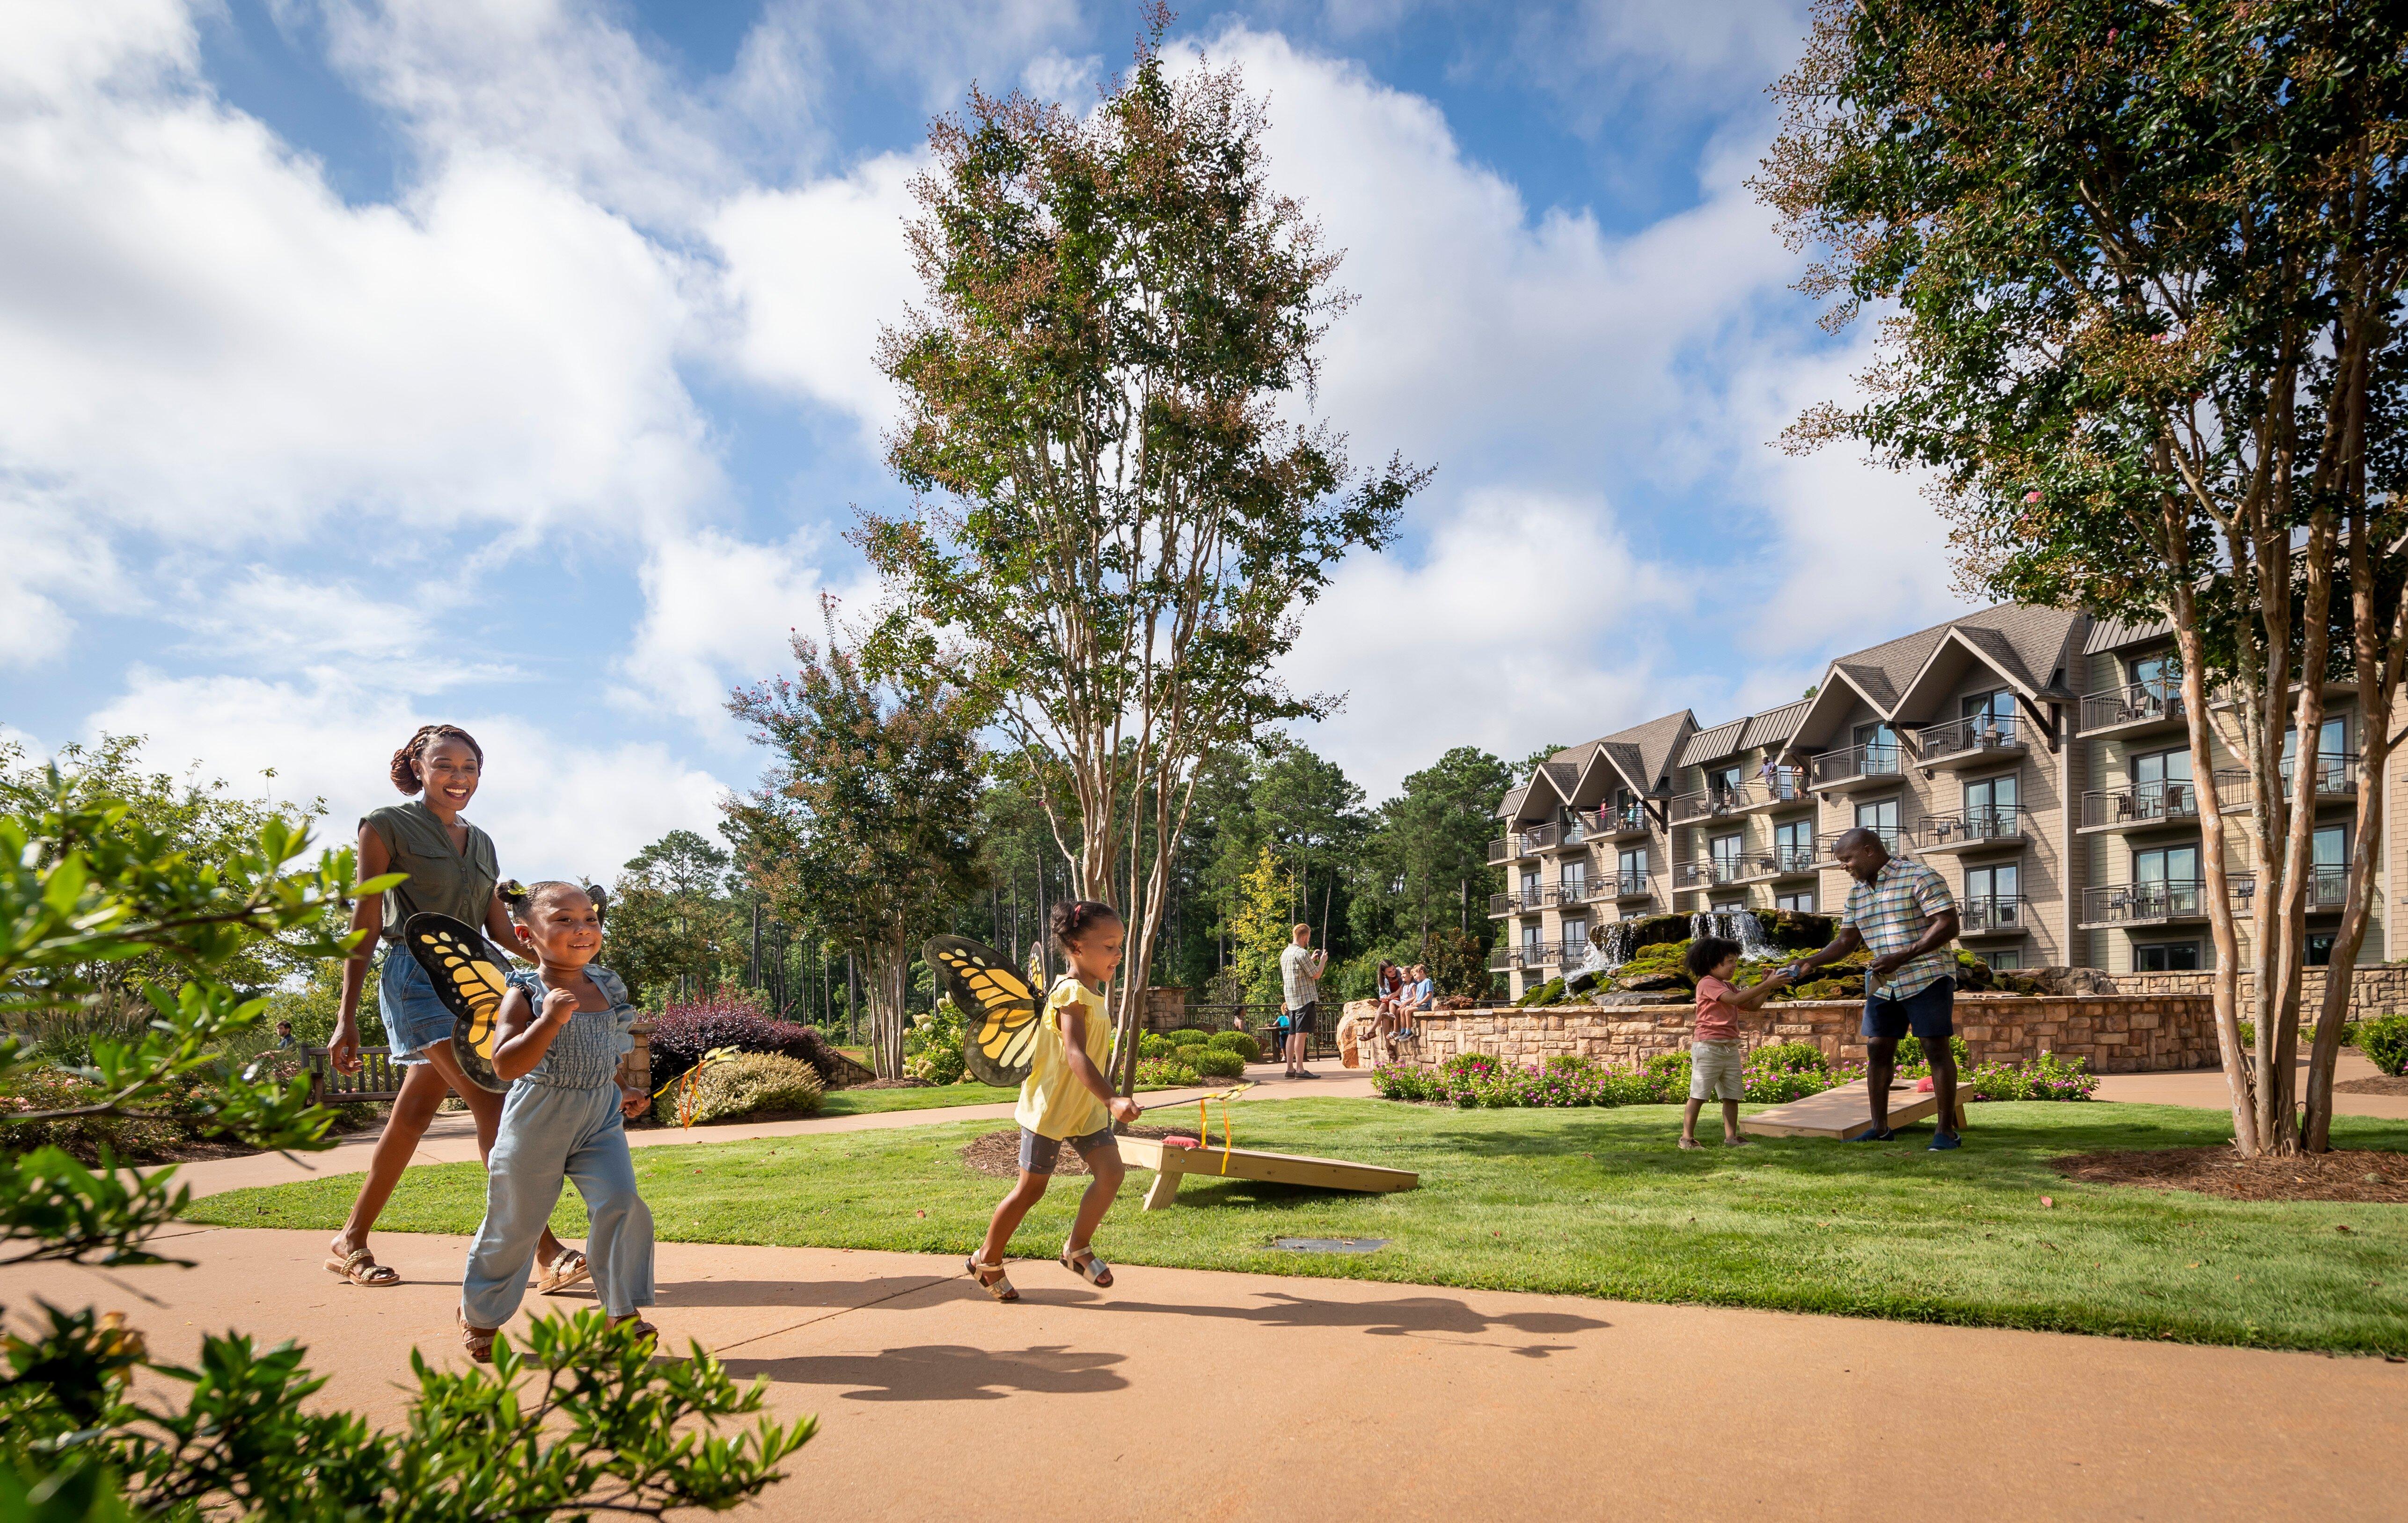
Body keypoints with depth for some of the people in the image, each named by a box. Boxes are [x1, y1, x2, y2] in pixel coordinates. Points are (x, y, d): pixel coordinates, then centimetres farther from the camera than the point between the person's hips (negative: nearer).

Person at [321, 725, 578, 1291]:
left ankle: (351, 1241, 25)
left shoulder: (481, 842, 18)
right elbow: (366, 923, -2)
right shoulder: (388, 826, 1)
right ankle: (545, 1250, -23)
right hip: (417, 974, -7)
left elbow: (501, 928, 18)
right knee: (491, 1104, -18)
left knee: (413, 1117, 10)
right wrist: (347, 1018, -6)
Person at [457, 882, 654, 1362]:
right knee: (515, 1221, 8)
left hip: (601, 1117, 4)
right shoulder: (524, 994, -12)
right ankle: (480, 1314, 33)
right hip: (538, 1120, -4)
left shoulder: (606, 987, 6)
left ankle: (624, 1312, 2)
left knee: (622, 1204, -12)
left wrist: (621, 1091, 19)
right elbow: (507, 1065, -23)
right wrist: (548, 1021, -33)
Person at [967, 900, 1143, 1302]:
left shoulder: (1094, 996, 9)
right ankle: (987, 1261, 22)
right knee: (1031, 1188, 3)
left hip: (1086, 1108, 8)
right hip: (1049, 1107, -8)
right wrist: (1111, 1099, -41)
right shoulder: (1071, 993, -20)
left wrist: (1105, 1101, 22)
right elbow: (1076, 1055, -32)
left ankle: (1078, 1249, 11)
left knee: (1111, 1171, -7)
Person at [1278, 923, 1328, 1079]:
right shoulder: (1302, 953, -14)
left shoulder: (1285, 953, 14)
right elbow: (1316, 975, -10)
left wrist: (1312, 959, 28)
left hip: (1290, 999, 9)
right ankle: (1300, 1069, -10)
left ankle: (1290, 1069, 10)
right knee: (1302, 1033, -8)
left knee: (1293, 1034, 9)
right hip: (1305, 998, -9)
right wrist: (1323, 960, 6)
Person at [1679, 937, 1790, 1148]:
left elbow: (1752, 1006, 15)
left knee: (1732, 1095, 7)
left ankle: (1731, 1137, 12)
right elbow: (1734, 1000, -25)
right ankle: (1687, 1137, -1)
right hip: (1708, 1047, -9)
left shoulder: (1729, 986, 18)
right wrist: (1765, 986, -23)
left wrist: (1770, 987, 2)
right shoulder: (1707, 984, -11)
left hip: (1731, 1048, 9)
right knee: (1698, 1095, -5)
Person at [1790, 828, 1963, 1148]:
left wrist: (1901, 957, -25)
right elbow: (1847, 940, 16)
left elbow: (1948, 925, -18)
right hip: (1883, 983, 7)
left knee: (1936, 1048, -5)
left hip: (1927, 975, -7)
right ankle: (1880, 1128, 13)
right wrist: (1810, 962, 0)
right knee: (1877, 1049, 5)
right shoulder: (1857, 891, 12)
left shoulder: (1919, 877, -11)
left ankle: (1946, 1130, 1)